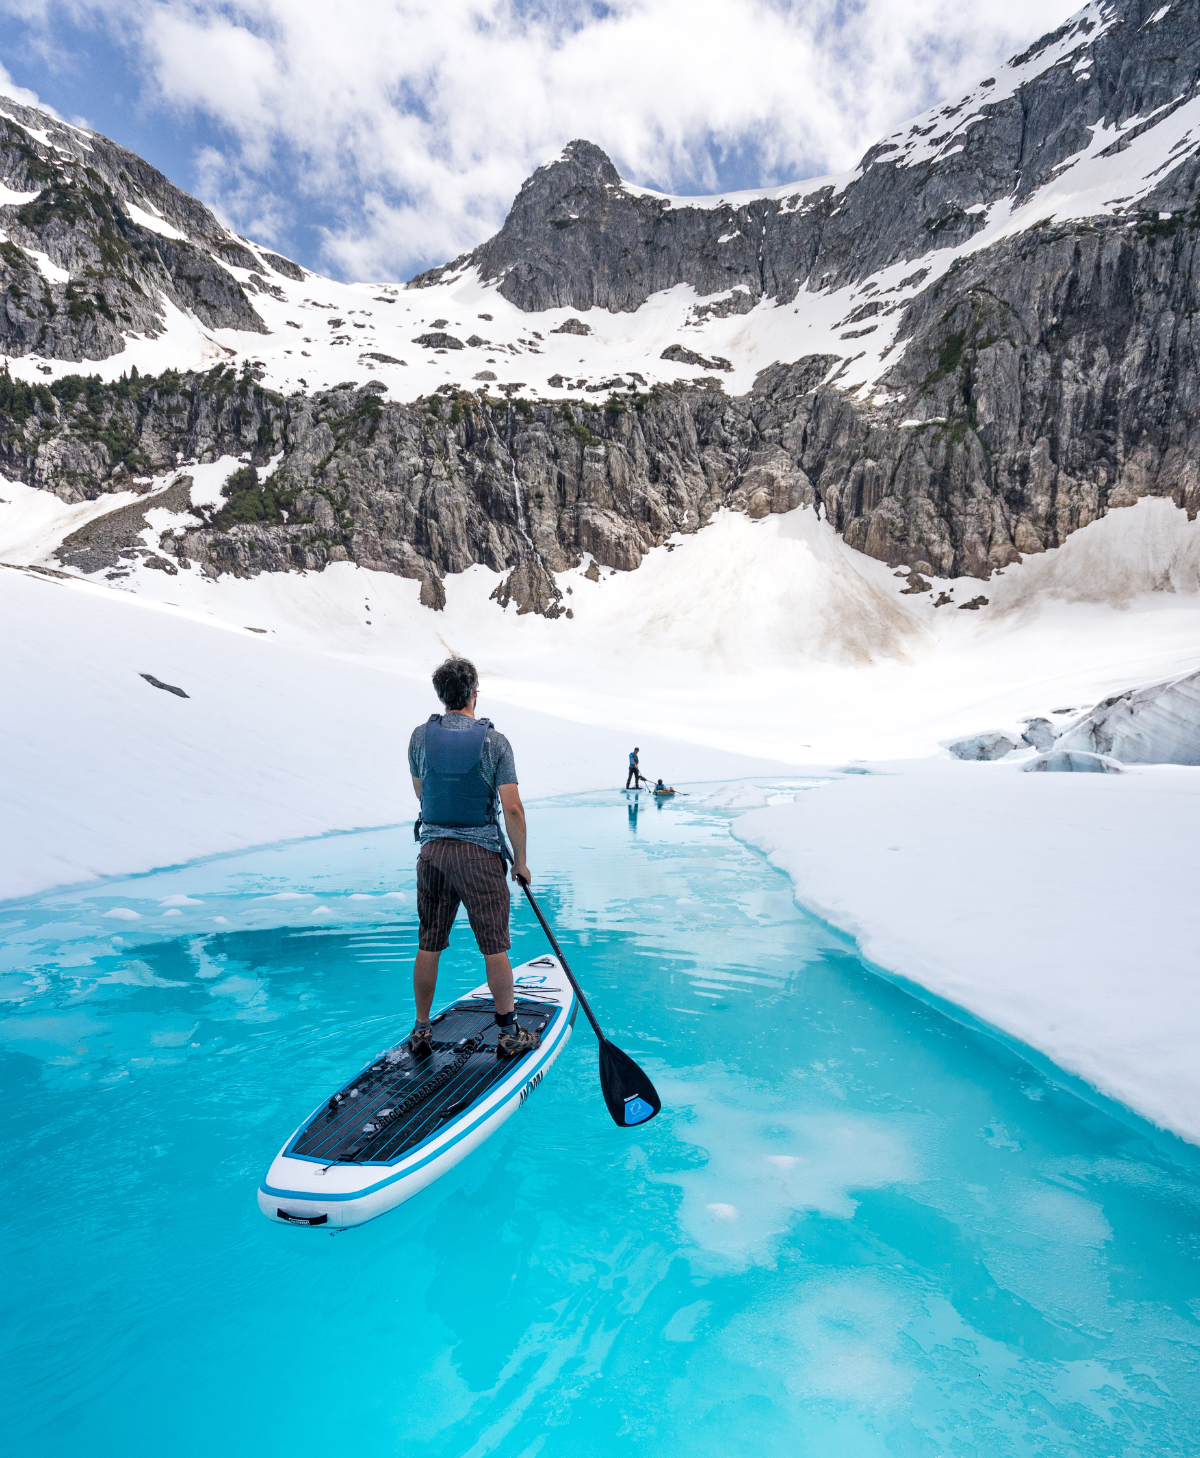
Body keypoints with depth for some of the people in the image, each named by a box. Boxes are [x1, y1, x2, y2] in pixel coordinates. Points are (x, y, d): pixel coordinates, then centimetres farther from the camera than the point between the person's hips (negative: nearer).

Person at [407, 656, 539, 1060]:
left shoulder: (421, 736, -1)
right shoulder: (493, 741, -11)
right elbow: (512, 808, -13)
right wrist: (520, 861, -2)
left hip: (432, 849, 3)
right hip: (480, 853, -3)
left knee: (428, 946, 13)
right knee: (494, 947, 6)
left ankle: (421, 1030, 25)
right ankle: (508, 1034, 15)